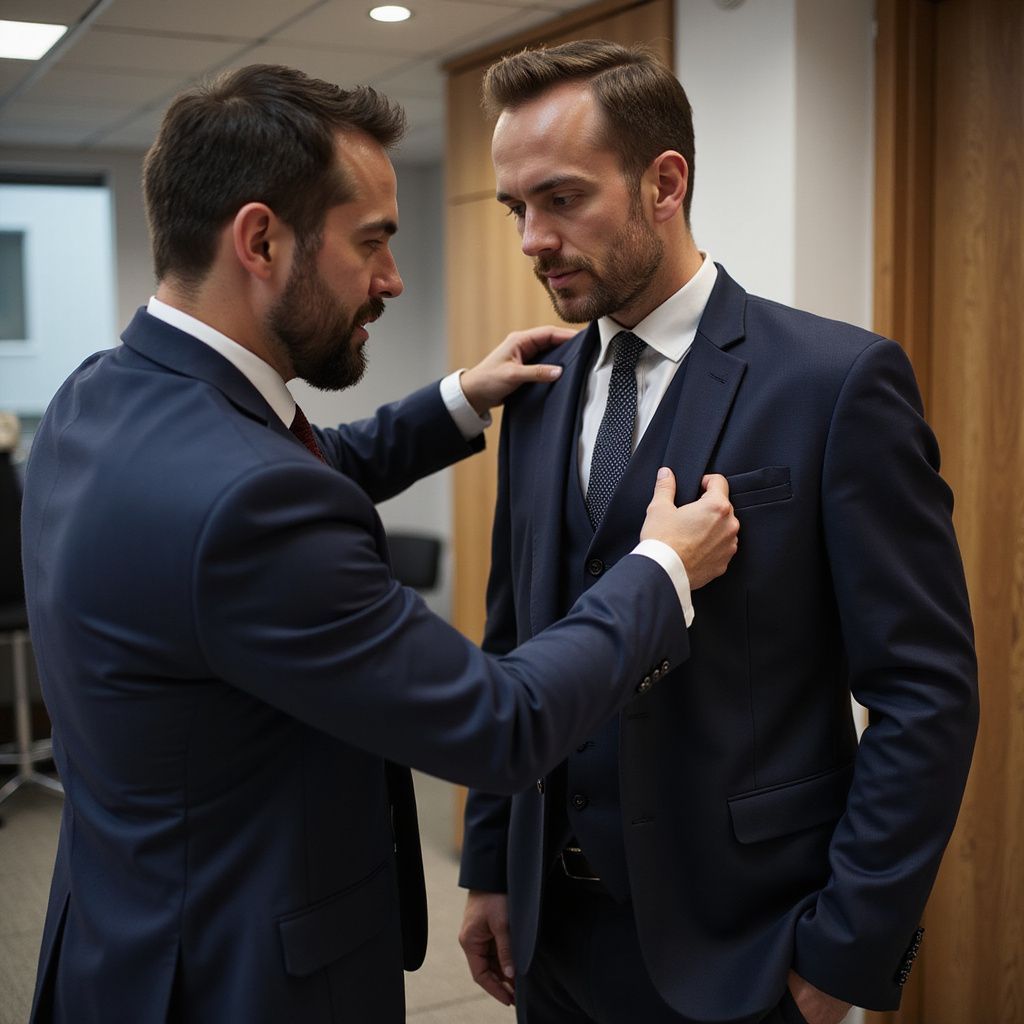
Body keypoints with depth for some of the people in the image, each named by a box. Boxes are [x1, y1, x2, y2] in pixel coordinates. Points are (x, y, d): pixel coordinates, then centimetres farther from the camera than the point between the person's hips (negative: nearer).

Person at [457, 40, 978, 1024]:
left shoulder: (841, 381, -13)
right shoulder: (538, 394, 4)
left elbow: (926, 693, -13)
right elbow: (511, 642, 10)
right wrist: (490, 868, 9)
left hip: (739, 944, -5)